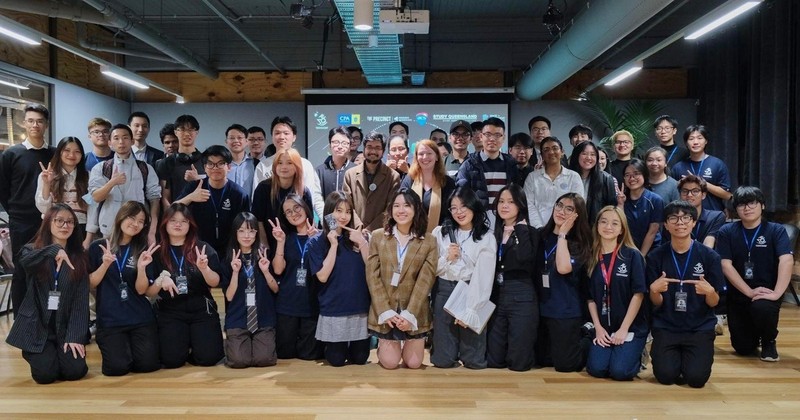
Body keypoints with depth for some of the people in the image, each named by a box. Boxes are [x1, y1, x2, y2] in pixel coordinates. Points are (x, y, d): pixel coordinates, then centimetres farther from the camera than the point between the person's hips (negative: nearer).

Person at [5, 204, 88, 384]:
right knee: (46, 373, -18)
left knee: (75, 370, -17)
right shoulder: (31, 250, -1)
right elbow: (26, 262, -29)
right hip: (36, 325, -1)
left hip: (65, 326, 1)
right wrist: (53, 250, -47)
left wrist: (75, 336, -13)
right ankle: (34, 354, 17)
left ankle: (60, 350, 17)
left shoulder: (79, 258, 2)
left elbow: (81, 300, -4)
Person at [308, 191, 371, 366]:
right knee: (336, 360, 4)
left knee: (359, 358, 7)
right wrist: (333, 245, -17)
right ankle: (327, 345, 34)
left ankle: (349, 347, 39)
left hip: (360, 307, 2)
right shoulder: (316, 242, -4)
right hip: (334, 309, -2)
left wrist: (362, 242, -14)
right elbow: (323, 276, -13)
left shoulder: (357, 237, 4)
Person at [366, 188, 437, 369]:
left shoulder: (429, 242, -4)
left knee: (413, 363, 5)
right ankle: (383, 345, 34)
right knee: (390, 362, 1)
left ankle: (409, 344, 38)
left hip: (415, 312, 0)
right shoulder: (378, 236, -3)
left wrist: (409, 314, -16)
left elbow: (425, 281, -8)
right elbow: (372, 276, -6)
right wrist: (385, 311, -14)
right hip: (385, 311, 0)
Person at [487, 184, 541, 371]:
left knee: (518, 362, -2)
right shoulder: (494, 233, 12)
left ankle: (528, 351, 29)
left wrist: (521, 228, -12)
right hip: (496, 296, 5)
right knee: (493, 360, 5)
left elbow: (525, 258, -22)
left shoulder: (530, 232, 0)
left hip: (521, 297, -4)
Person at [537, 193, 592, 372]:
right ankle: (577, 342, 38)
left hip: (566, 312, -5)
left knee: (564, 364, 1)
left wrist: (562, 234, -19)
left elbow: (563, 268, -28)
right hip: (542, 308, 5)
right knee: (543, 360, 14)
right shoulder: (542, 236, 5)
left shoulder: (579, 243, -10)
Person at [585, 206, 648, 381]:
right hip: (603, 328, 3)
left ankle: (636, 354, 14)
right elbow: (590, 297, 5)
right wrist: (598, 327, -6)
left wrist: (624, 329, -13)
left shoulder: (632, 255, -6)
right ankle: (608, 350, 17)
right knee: (596, 369, -16)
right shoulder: (591, 258, 4)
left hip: (632, 327, -3)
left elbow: (638, 294, -10)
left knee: (620, 371, -19)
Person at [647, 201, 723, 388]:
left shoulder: (709, 256, -4)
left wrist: (709, 292, -23)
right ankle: (659, 351, 18)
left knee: (696, 378, -16)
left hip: (700, 327, 0)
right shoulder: (656, 256, -2)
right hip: (666, 327, 0)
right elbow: (656, 303, 0)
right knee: (666, 376, -16)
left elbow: (714, 302, 0)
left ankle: (689, 357, 18)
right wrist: (654, 290, -23)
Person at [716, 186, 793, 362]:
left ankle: (769, 342, -3)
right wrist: (750, 292, -20)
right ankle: (754, 334, 41)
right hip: (739, 294, 2)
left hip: (766, 292, -2)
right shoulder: (727, 232, -2)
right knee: (743, 349, 1)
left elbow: (787, 261, -21)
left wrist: (776, 293, -33)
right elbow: (726, 265, -10)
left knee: (761, 307, -37)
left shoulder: (776, 230, -6)